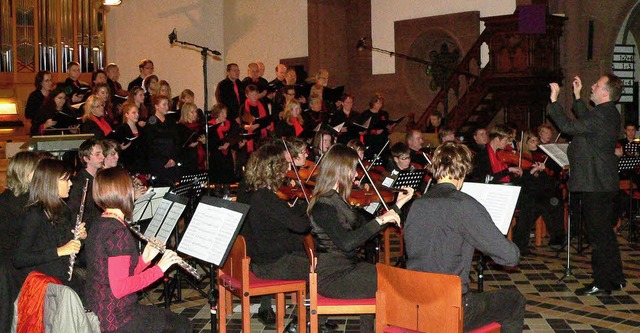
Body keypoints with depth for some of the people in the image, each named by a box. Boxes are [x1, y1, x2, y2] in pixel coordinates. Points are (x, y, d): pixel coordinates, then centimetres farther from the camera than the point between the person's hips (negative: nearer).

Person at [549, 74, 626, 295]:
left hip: (595, 185, -10)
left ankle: (602, 284, 5)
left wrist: (554, 100, -18)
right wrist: (577, 96, 28)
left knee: (598, 234, -2)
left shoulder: (601, 116, -20)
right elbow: (585, 119, 29)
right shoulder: (610, 114, 12)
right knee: (605, 232, 18)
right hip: (607, 184, 10)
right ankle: (616, 279, 27)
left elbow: (568, 126, -25)